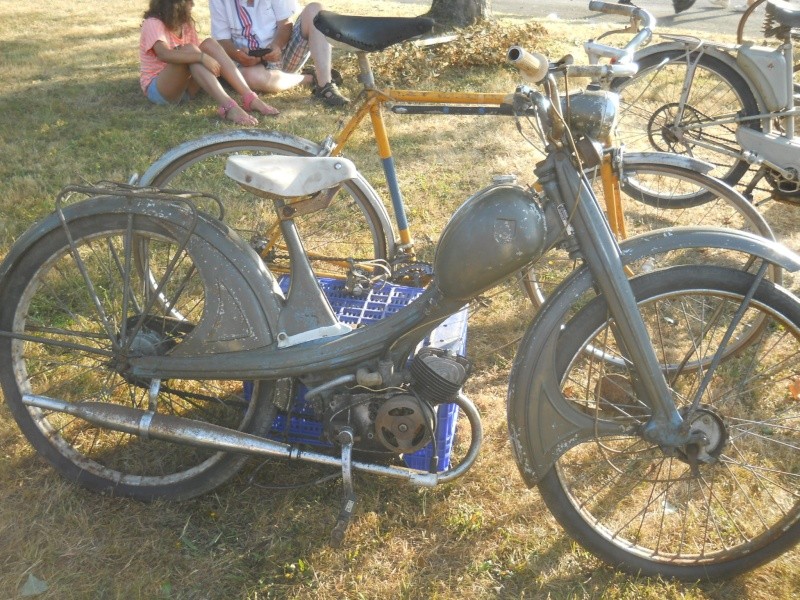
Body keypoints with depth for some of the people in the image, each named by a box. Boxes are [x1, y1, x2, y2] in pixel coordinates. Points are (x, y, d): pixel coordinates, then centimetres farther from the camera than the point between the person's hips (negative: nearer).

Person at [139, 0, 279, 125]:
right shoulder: (153, 24, -15)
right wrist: (201, 57, -39)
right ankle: (228, 106, -46)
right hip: (157, 89, -6)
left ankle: (249, 98, -28)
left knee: (209, 44, -14)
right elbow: (164, 54, -33)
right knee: (188, 50, -30)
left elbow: (196, 53, 3)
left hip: (184, 86, 6)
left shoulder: (185, 24, 9)